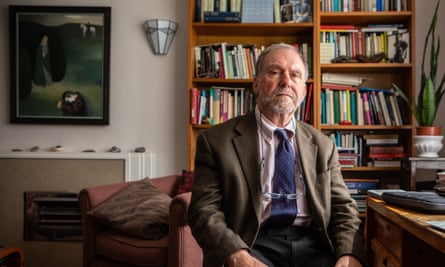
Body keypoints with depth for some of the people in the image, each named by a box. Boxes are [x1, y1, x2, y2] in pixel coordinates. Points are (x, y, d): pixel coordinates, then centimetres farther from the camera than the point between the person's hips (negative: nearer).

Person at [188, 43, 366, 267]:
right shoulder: (216, 140, 2)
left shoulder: (322, 145, 14)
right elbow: (204, 211, -4)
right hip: (254, 245, -3)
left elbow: (343, 208, 10)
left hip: (313, 245, 4)